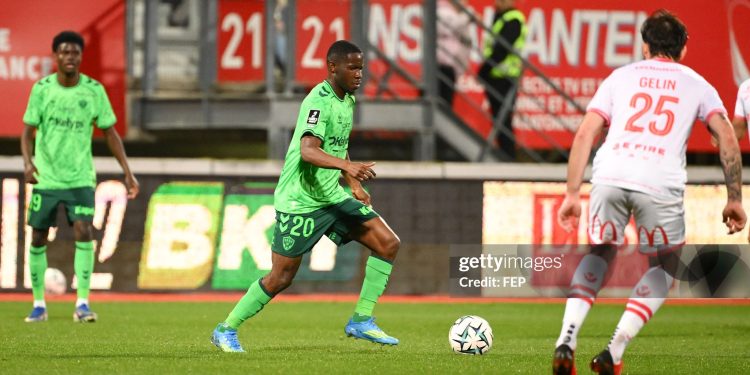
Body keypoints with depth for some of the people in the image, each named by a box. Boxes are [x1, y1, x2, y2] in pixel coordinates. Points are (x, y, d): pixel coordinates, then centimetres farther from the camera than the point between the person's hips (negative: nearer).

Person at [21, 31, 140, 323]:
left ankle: (82, 304, -13)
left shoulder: (94, 90, -2)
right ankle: (39, 304, 15)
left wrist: (127, 172, 1)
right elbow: (28, 132, 0)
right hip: (45, 177, 1)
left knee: (84, 232, -16)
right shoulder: (42, 88, -2)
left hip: (80, 178, -1)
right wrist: (28, 161, -20)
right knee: (38, 239, 3)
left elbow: (110, 133, 5)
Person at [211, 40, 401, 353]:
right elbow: (308, 151, -35)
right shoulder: (319, 101, -20)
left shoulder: (347, 100, 9)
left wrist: (354, 185, 18)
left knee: (388, 243, -3)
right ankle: (226, 330, 13)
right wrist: (347, 165, -49)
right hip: (300, 201, -8)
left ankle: (361, 321, 3)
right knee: (282, 277, -5)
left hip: (332, 196, 9)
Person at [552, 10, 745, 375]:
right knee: (664, 267, 19)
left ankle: (567, 338, 5)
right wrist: (734, 200, 10)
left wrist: (572, 194, 15)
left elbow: (585, 134, 14)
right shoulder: (697, 84, 21)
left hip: (610, 176, 2)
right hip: (660, 183, -2)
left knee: (599, 254, 25)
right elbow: (727, 139, 8)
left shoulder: (621, 76, 23)